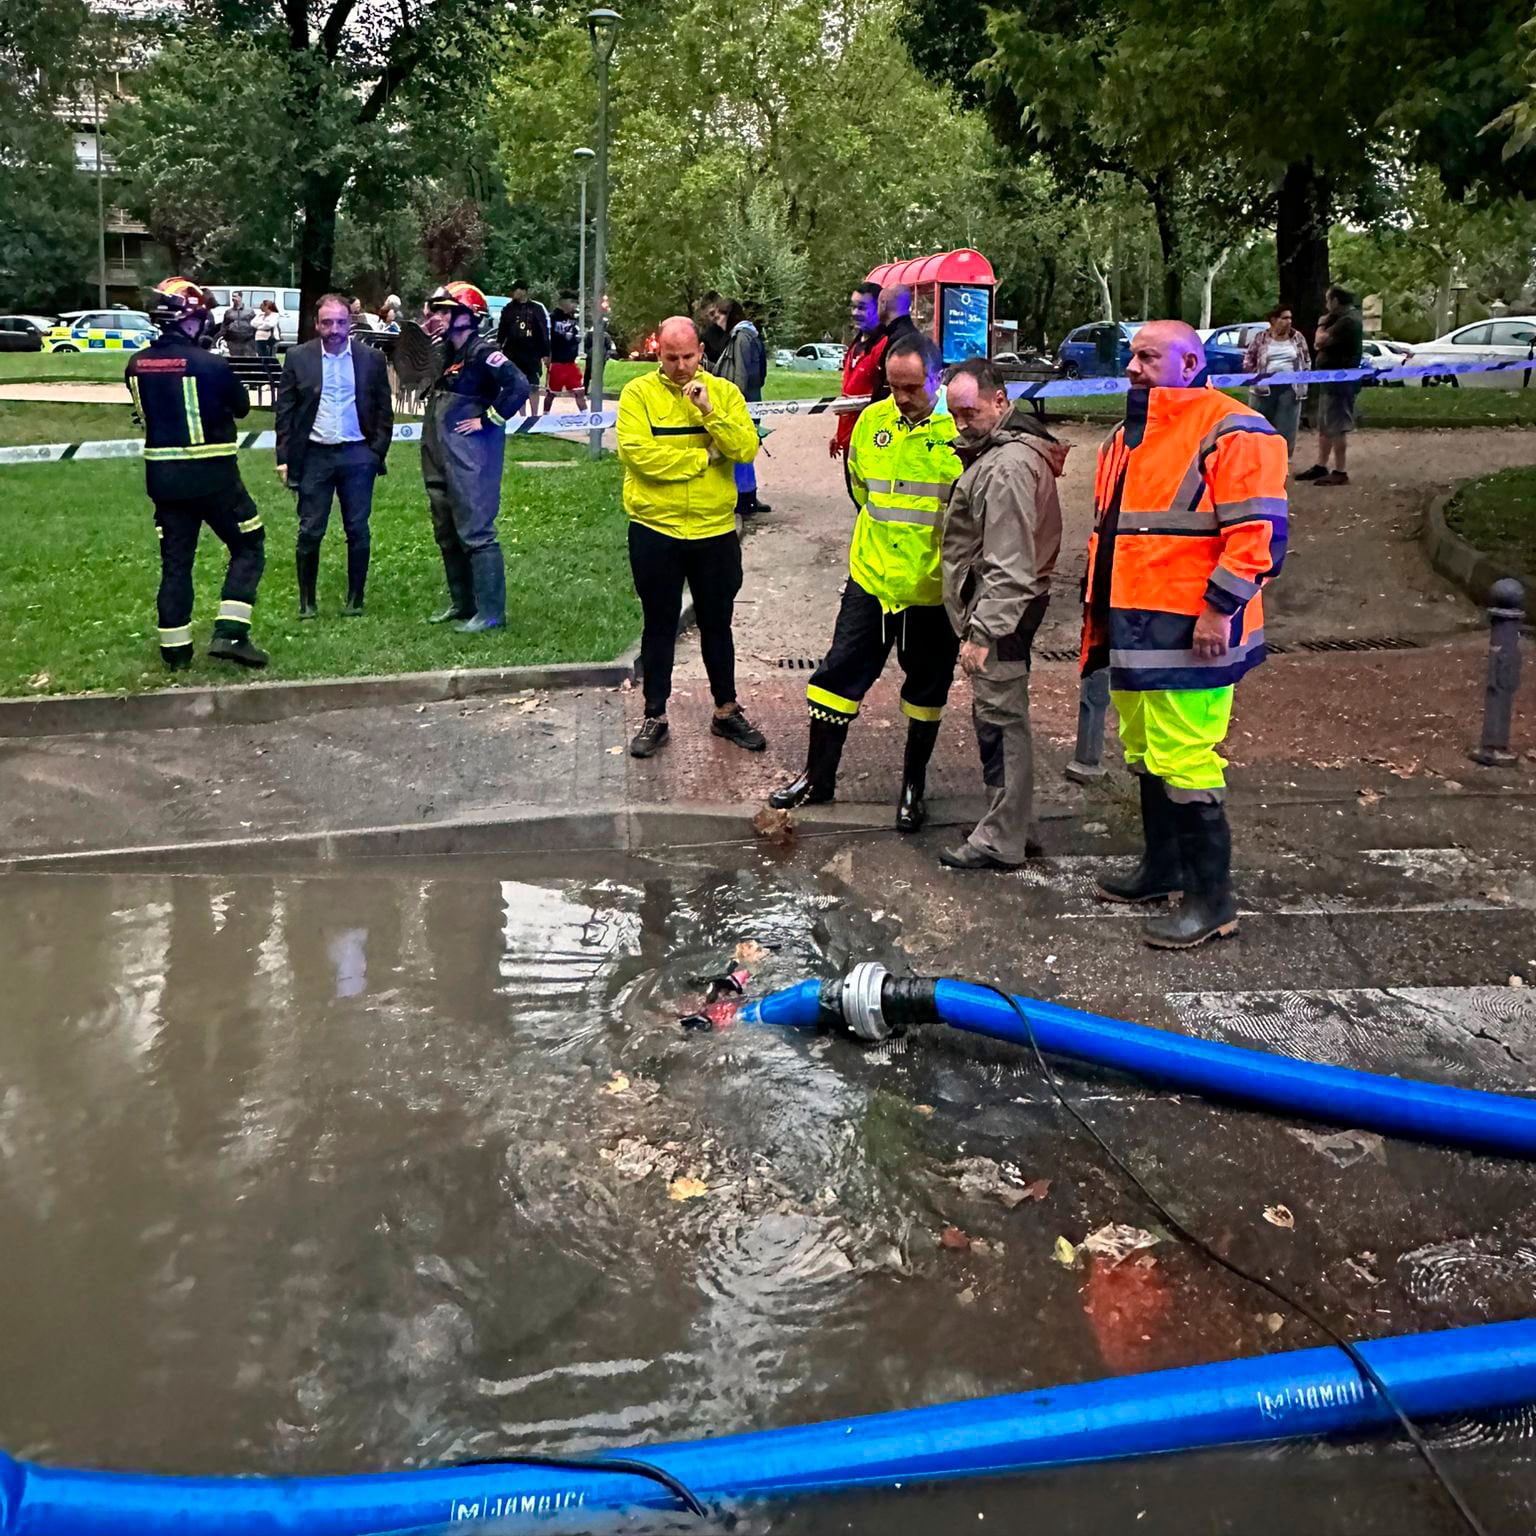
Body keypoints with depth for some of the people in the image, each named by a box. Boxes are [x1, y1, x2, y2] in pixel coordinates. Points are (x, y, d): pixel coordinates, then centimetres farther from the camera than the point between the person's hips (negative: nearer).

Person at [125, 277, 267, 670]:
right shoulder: (210, 364, -17)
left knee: (175, 560, 12)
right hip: (212, 476, -5)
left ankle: (175, 651, 15)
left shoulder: (138, 365, 1)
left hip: (162, 476, 6)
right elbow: (241, 407, -1)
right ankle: (229, 634, -3)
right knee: (249, 547, 9)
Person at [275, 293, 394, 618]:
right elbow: (285, 411, 3)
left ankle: (355, 600, 17)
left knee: (358, 531, 5)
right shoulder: (298, 358, 1)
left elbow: (384, 411, 7)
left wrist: (378, 452, -2)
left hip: (357, 456, 1)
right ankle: (307, 601, 12)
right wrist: (284, 458, -2)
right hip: (314, 455, 0)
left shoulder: (371, 358, 2)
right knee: (310, 532, 2)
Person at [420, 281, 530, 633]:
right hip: (441, 459, 10)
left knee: (476, 534, -9)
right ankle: (461, 603, 28)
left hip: (470, 461, -10)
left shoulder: (482, 352, -14)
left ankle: (490, 612, -4)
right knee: (447, 534, 16)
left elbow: (518, 386, -24)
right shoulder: (444, 353, 14)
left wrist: (488, 420, -18)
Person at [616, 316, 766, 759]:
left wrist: (709, 411, -22)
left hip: (715, 531, 2)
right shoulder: (638, 393, -6)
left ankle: (726, 711, 28)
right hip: (655, 532, -2)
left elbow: (746, 449, -10)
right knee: (659, 627, 9)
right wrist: (704, 457, -13)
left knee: (717, 624, 15)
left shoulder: (724, 392, 2)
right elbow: (638, 454, -20)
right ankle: (655, 718, 21)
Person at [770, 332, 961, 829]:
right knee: (840, 672, 6)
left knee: (927, 686, 12)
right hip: (872, 577, 3)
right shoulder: (872, 421, -1)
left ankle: (914, 785, 28)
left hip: (934, 586, -3)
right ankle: (818, 777, 21)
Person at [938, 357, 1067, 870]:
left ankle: (1001, 840, 2)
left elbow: (1008, 564, -24)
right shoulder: (1000, 450, 15)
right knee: (1003, 717, 16)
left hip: (999, 612, -11)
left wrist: (981, 631, -25)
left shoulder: (1007, 466, -20)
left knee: (999, 719, -5)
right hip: (1006, 610, 11)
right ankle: (1013, 826, 26)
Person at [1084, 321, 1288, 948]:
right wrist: (1098, 608, 24)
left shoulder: (1231, 431, -11)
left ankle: (1211, 897, 2)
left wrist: (1220, 609, -21)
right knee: (1146, 754, 18)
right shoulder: (1127, 436, 18)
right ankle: (1161, 866, 34)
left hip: (1190, 633, -9)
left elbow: (1258, 532, -17)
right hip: (1133, 629, 10)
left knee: (1184, 762, -9)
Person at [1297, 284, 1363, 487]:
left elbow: (1320, 341, -21)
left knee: (1337, 428, -8)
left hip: (1340, 381, -11)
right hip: (1332, 379, 11)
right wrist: (1325, 325, 1)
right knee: (1324, 426, 16)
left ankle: (1340, 472, -5)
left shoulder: (1347, 321, -19)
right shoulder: (1345, 318, 15)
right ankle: (1321, 466, 24)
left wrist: (1322, 325, -4)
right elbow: (1325, 342, 14)